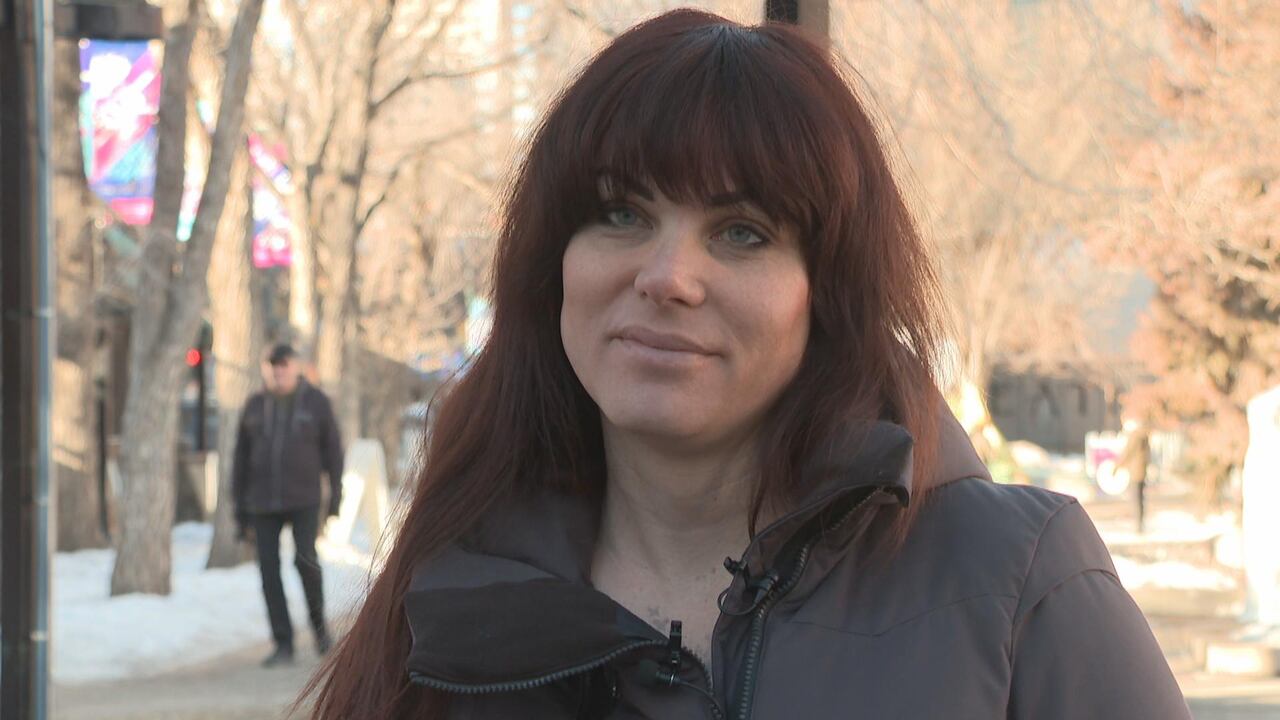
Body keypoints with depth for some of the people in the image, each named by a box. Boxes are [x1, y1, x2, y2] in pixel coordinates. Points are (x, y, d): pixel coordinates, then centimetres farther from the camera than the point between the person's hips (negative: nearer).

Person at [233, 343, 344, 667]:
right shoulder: (255, 406, 6)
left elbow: (333, 450, 3)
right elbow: (241, 458, 10)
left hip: (304, 498, -3)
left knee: (305, 559, -20)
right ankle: (283, 645, 3)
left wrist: (335, 497, -3)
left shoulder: (316, 402, 0)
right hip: (263, 501, 3)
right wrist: (239, 508, 6)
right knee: (269, 569, -3)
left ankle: (318, 619, 7)